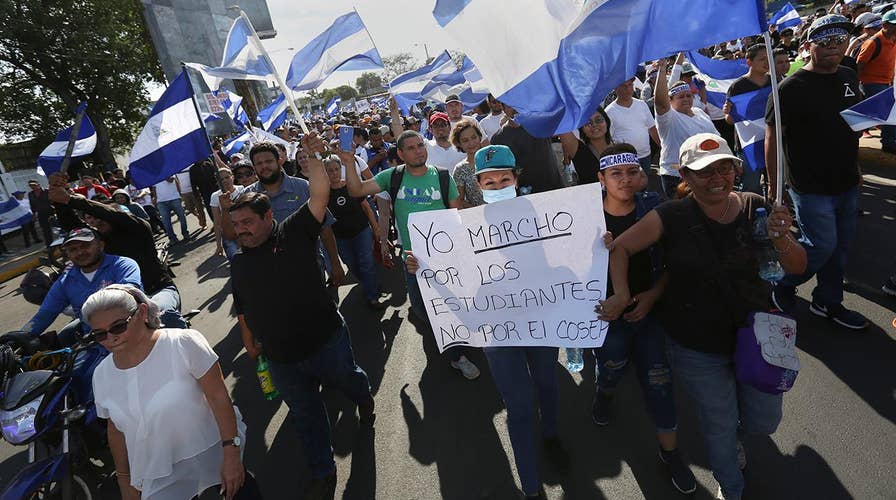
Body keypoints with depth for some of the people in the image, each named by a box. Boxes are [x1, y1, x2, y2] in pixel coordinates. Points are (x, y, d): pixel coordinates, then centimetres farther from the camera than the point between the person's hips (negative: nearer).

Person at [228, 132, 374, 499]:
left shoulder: (295, 232, -9)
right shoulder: (239, 263, 5)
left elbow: (319, 196, -21)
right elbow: (243, 307, 16)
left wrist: (314, 157, -30)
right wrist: (249, 340, 21)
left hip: (326, 341, -3)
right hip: (281, 359, 4)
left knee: (348, 382, 22)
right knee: (306, 416, 16)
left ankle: (364, 396, 59)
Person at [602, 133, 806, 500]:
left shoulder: (755, 208, -9)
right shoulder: (672, 217, -17)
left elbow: (797, 268, -5)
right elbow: (620, 248, -11)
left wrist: (781, 238, -26)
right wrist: (622, 295, -22)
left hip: (755, 334, 3)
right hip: (698, 348, -3)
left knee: (764, 422, 20)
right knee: (719, 427, 16)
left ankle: (731, 432, 59)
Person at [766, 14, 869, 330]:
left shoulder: (849, 77, 8)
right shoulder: (792, 87, -13)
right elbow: (772, 136, -13)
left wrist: (855, 167, 14)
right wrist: (774, 185, -14)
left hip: (847, 184, 7)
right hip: (810, 186, -7)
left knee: (840, 246, 13)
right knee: (822, 245, -6)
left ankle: (828, 302, 30)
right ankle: (781, 284, 19)